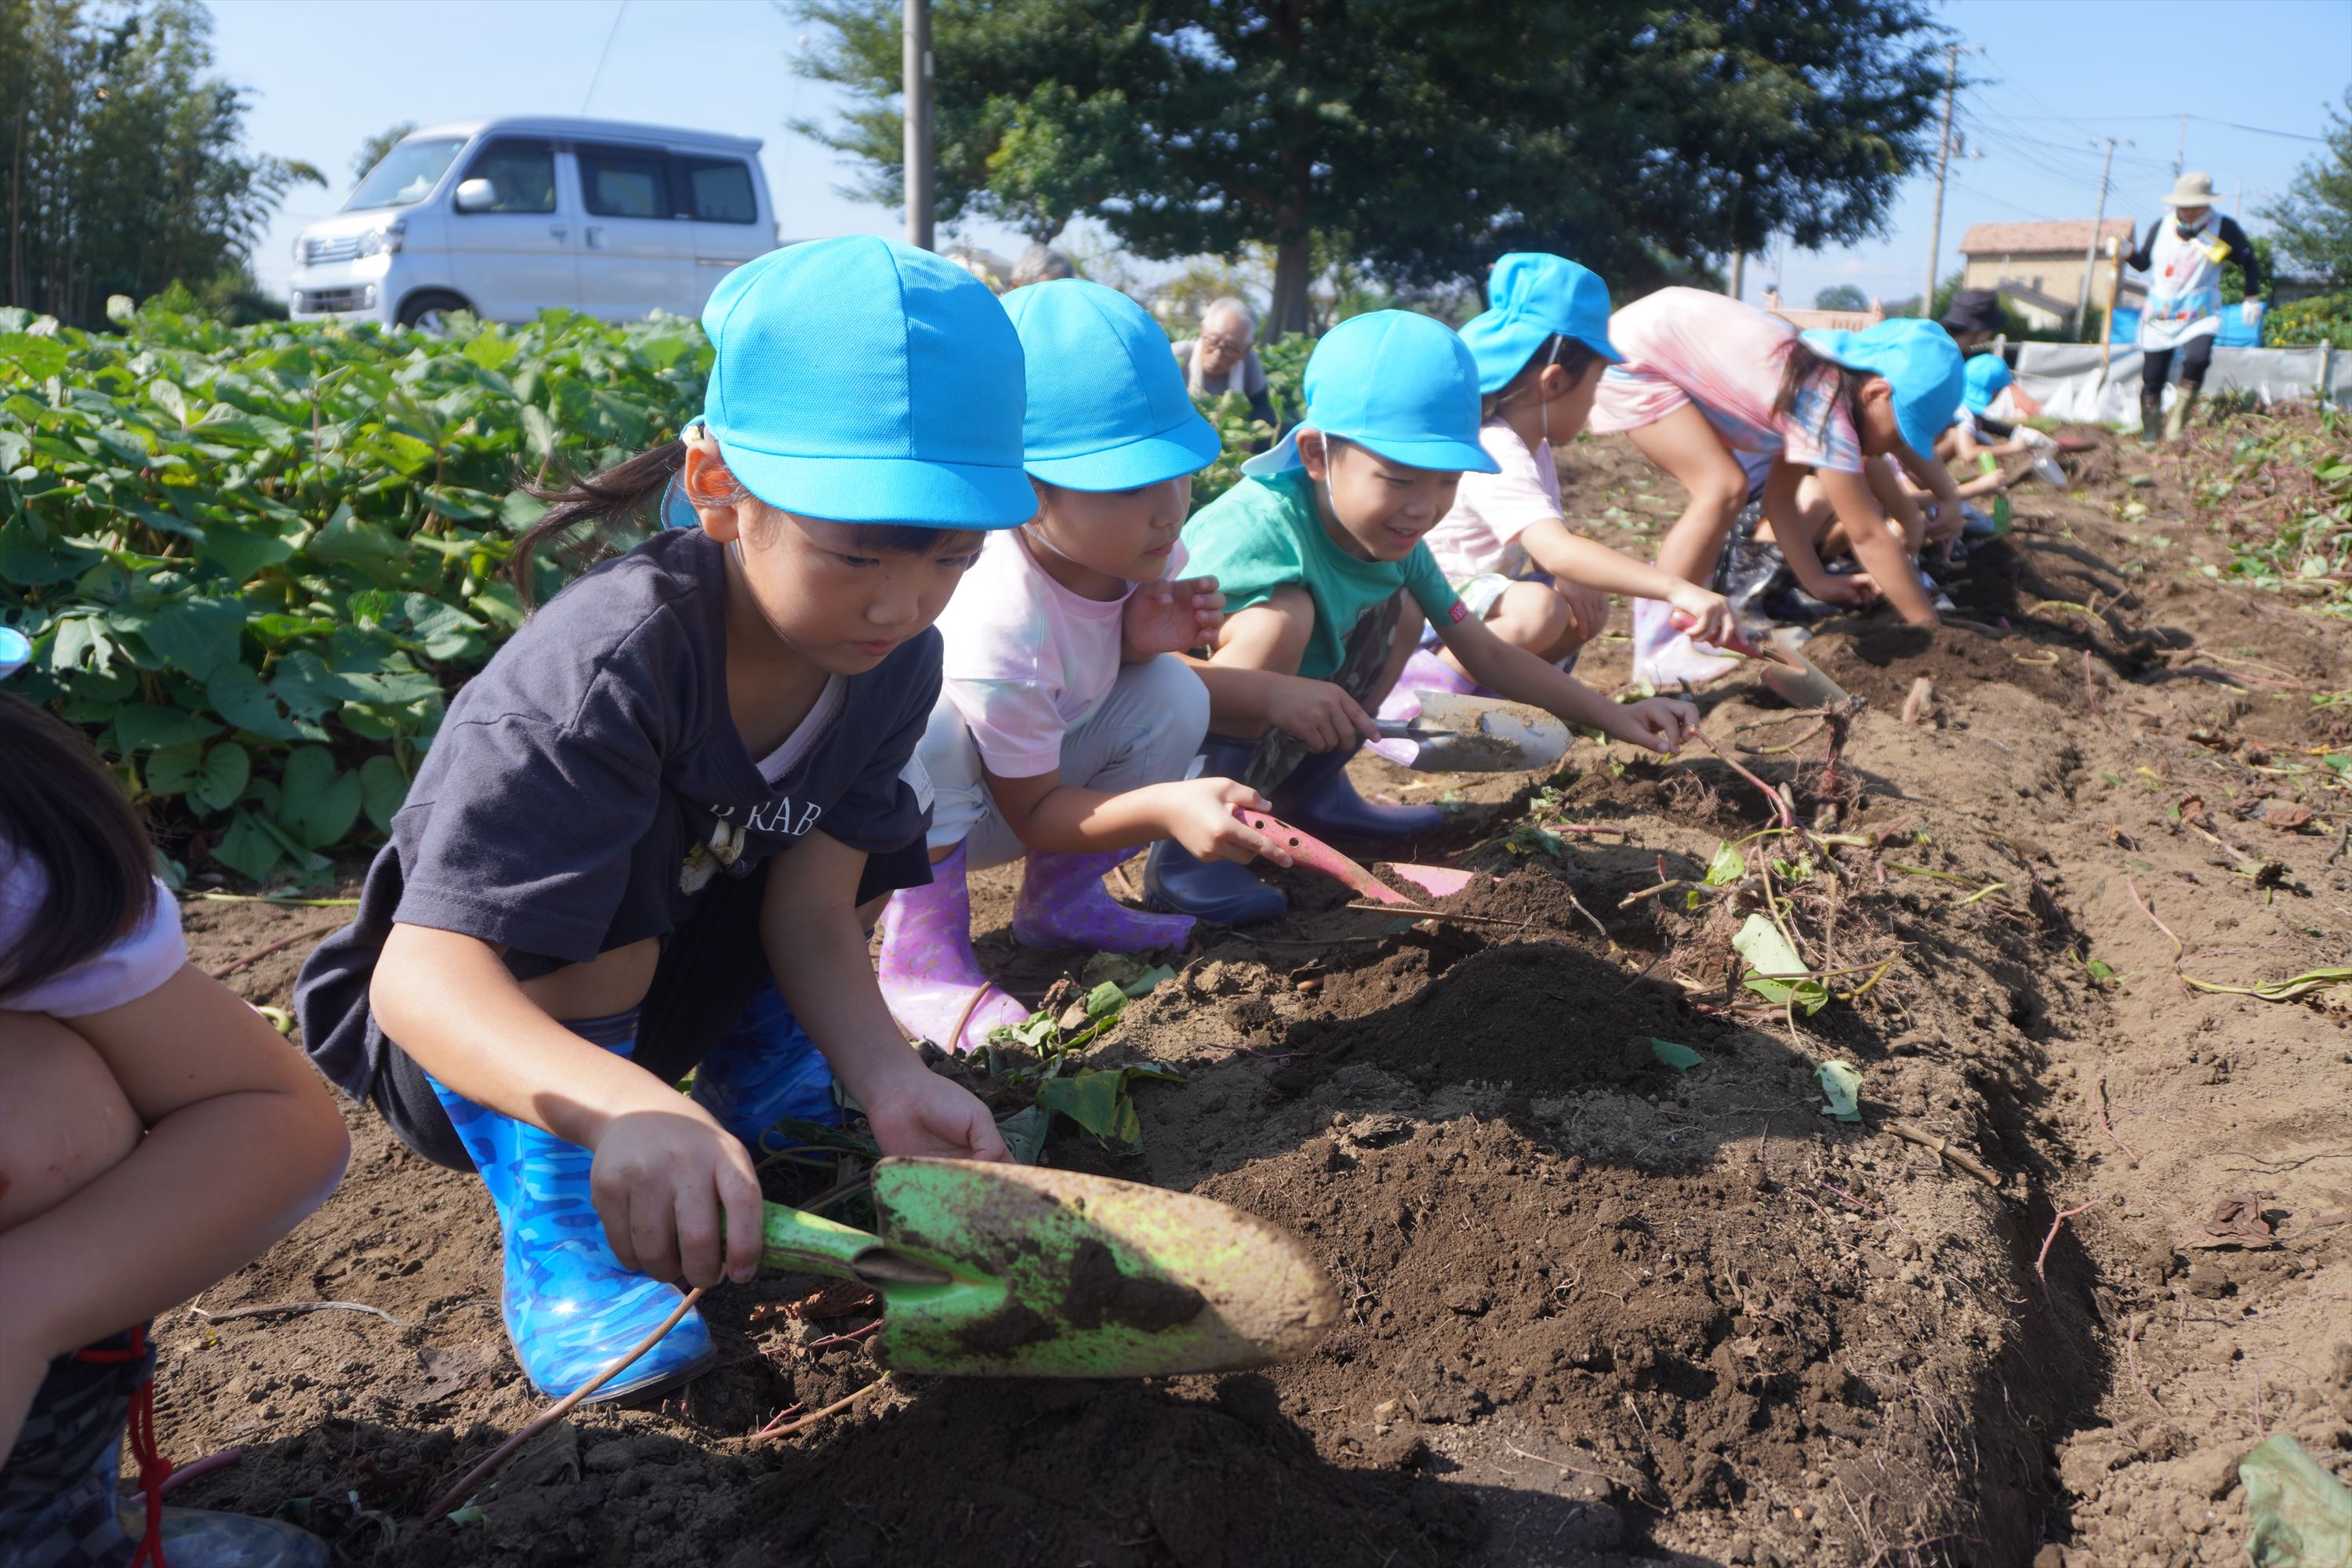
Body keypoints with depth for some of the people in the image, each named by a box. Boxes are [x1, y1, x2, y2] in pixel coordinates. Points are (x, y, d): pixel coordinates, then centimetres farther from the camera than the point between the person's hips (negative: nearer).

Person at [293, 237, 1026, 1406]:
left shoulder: (895, 660, -15)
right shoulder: (609, 666, -36)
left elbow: (810, 909, -15)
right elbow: (422, 972, -43)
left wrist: (889, 1078, -33)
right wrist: (625, 1109, -61)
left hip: (646, 996, 6)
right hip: (467, 1045, -6)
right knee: (613, 853, -34)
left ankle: (766, 1113, 11)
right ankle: (558, 1238, -15)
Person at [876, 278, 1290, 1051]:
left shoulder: (1137, 545, -17)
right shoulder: (1000, 624, -37)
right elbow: (1030, 813, -25)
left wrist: (1143, 632, -20)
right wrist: (1163, 808, -42)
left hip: (1025, 779, 7)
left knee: (1172, 694, -15)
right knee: (933, 725, -39)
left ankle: (1060, 899, 3)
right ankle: (921, 955, -20)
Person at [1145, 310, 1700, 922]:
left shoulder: (1395, 537, -6)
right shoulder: (1259, 526, -30)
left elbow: (1486, 654, 4)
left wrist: (1611, 715, -3)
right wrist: (1271, 694, -47)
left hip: (1276, 739, 8)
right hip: (1170, 754, -7)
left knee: (1397, 606, 3)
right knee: (1281, 615, -32)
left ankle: (1311, 793, 14)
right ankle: (1187, 854, -20)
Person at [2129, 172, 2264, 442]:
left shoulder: (2224, 229, -4)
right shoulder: (2160, 228, 2)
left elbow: (2249, 261, 7)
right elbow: (2144, 263, 13)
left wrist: (2252, 299, 4)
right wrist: (2127, 254, -8)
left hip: (2200, 316, -2)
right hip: (2158, 316, 2)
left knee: (2197, 360, -29)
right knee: (2152, 379, 1)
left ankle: (2177, 424, -15)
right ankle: (2149, 435, 18)